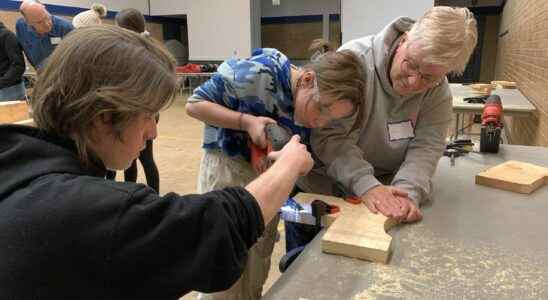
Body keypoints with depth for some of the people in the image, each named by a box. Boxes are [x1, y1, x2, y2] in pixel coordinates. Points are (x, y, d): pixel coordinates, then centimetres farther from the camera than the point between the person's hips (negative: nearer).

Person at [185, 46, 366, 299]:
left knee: (258, 268, 19)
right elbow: (195, 105, -19)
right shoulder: (254, 75, -26)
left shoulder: (313, 112, -9)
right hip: (226, 169, -5)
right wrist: (247, 121, -29)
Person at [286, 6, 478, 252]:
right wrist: (366, 185, -36)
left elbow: (425, 148, -14)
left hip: (378, 200, 4)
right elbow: (331, 137, -27)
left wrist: (408, 192, -33)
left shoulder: (439, 92, -8)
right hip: (316, 192, -3)